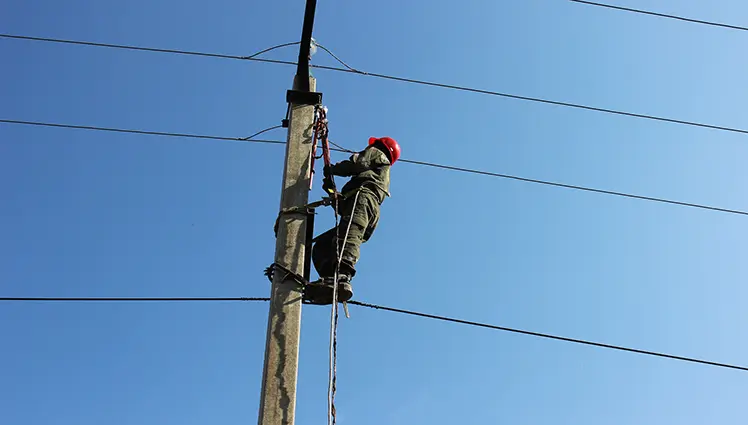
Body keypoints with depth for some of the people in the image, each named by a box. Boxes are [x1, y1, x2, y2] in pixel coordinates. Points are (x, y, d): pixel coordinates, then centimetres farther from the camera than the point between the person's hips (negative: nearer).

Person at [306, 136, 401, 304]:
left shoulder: (377, 154, 25)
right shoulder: (382, 174, 46)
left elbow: (357, 163, 2)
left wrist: (331, 169, 15)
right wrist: (331, 190, 32)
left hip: (363, 198, -9)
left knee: (348, 237, -34)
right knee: (320, 245, -1)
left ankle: (342, 278, -61)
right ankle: (332, 287, -28)